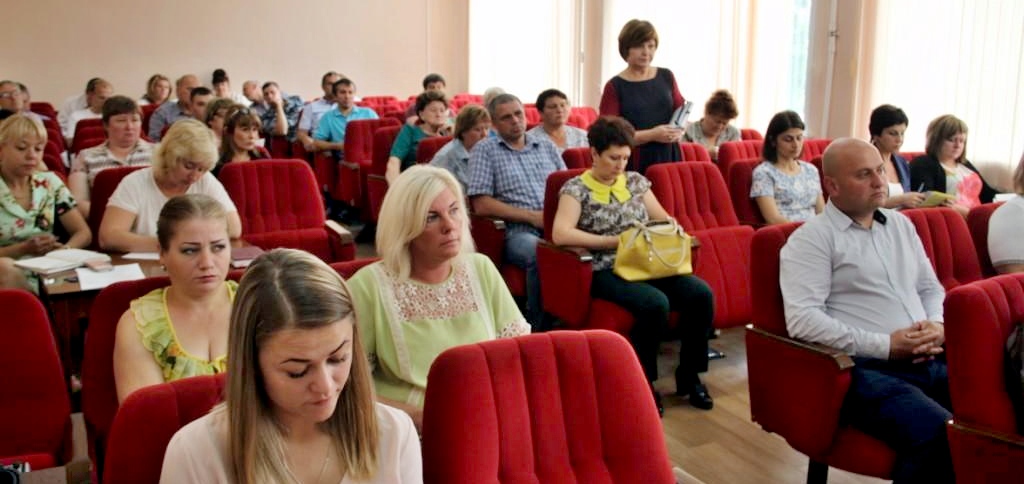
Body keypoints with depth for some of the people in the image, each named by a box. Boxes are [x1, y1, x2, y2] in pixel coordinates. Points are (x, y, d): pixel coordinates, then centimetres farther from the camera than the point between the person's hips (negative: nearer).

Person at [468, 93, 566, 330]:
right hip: (517, 231, -3)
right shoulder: (484, 150, 9)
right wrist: (532, 216, -7)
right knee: (540, 252, -37)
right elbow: (482, 205, -1)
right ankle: (540, 327, -20)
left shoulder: (547, 147, 22)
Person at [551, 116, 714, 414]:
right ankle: (642, 381, -9)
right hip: (606, 272, -5)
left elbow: (664, 220, 17)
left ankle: (689, 375, -1)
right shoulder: (576, 188, -3)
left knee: (701, 293, -20)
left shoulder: (636, 181, 14)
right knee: (656, 303, -33)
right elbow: (560, 234, -18)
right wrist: (615, 241, -18)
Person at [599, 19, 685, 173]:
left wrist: (678, 131, -2)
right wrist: (652, 135, -15)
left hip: (669, 159, 4)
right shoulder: (615, 87, -3)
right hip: (635, 164, -4)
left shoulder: (666, 77, 11)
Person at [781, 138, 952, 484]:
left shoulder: (900, 225, 21)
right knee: (937, 434, -32)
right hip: (867, 369, -7)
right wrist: (884, 346, -15)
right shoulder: (811, 239, -3)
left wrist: (936, 324, 2)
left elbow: (931, 287, 26)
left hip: (929, 361, 7)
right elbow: (802, 320, -14)